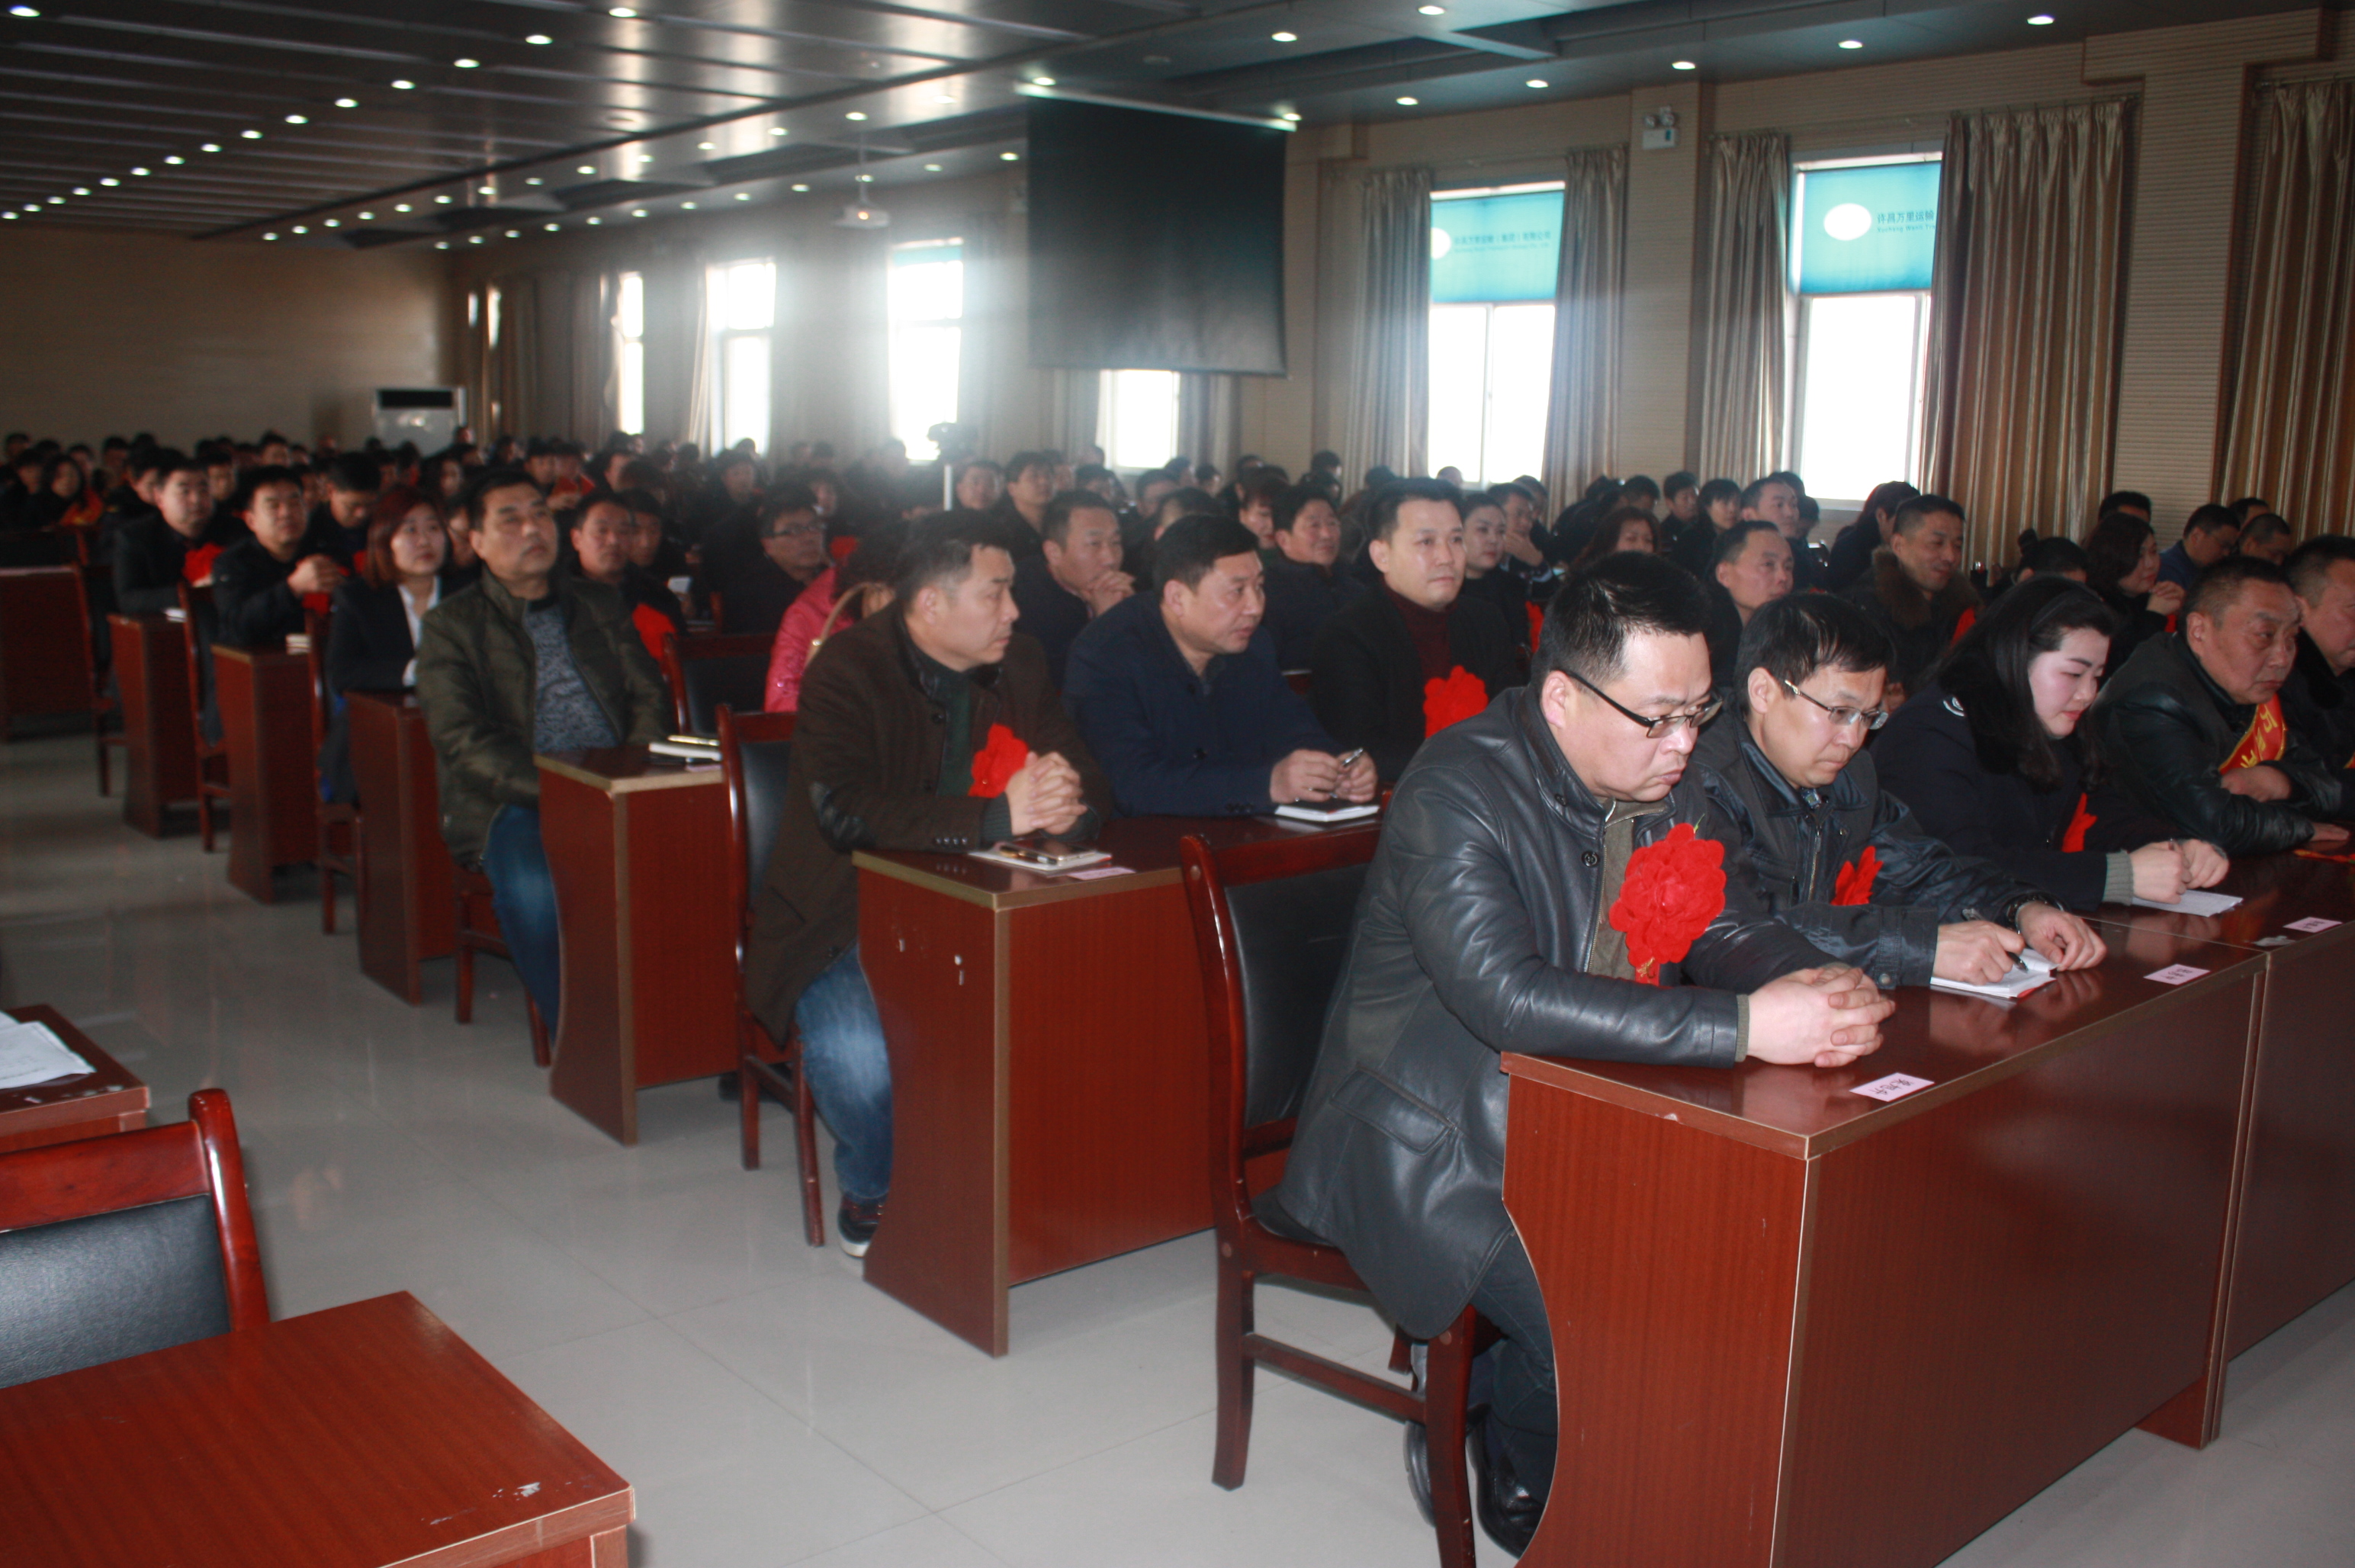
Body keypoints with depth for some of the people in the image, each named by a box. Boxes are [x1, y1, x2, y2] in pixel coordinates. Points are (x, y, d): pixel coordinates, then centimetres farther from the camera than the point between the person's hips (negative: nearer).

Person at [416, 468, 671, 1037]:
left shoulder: (600, 604, 21)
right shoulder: (450, 625, 9)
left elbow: (650, 698, 13)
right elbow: (464, 741, -4)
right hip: (511, 801, -2)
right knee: (534, 888, -36)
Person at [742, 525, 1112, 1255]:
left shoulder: (1018, 664, 7)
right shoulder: (849, 668, -11)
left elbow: (1091, 783, 6)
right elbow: (846, 809, -27)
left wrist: (1067, 805, -21)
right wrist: (998, 816, -34)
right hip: (848, 920, -4)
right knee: (857, 1051, -32)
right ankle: (872, 1189, 3)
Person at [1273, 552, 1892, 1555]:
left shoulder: (1667, 784, 3)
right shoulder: (1458, 791, -22)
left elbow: (1732, 932, 11)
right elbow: (1509, 997, -33)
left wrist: (1812, 985, -14)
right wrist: (1745, 1027, -35)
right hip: (1429, 1142, -8)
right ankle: (1516, 1471, 10)